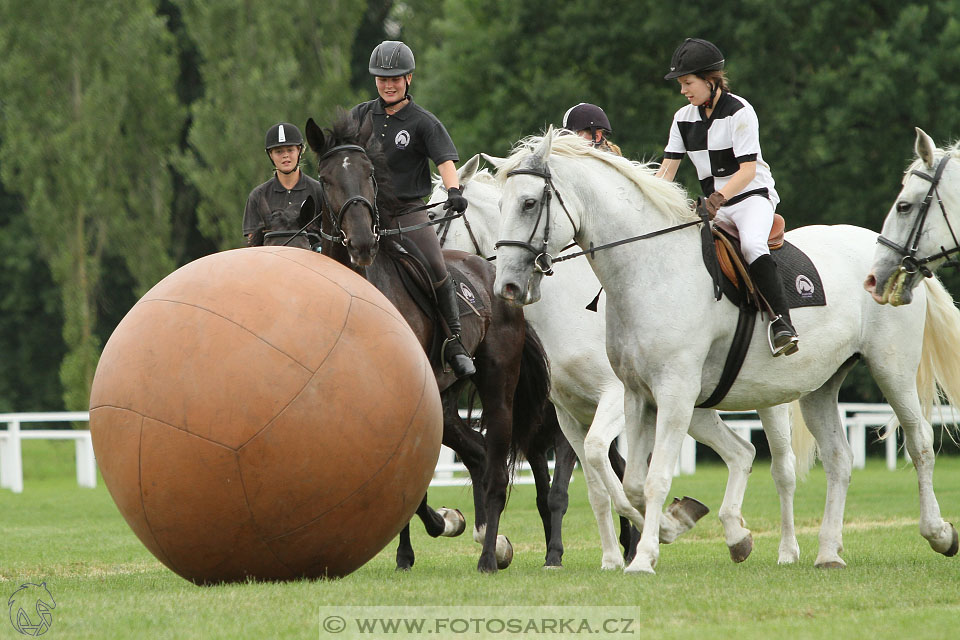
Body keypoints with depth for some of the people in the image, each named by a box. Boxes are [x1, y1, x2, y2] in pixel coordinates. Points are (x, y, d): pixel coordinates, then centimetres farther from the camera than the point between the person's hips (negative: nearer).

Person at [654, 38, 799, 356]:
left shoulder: (739, 112, -12)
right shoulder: (684, 118, 7)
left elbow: (747, 170, -18)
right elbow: (667, 169, 7)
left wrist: (719, 197, -34)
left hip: (752, 196, -7)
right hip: (714, 205, 7)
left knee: (751, 244, -35)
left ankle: (781, 320, -39)